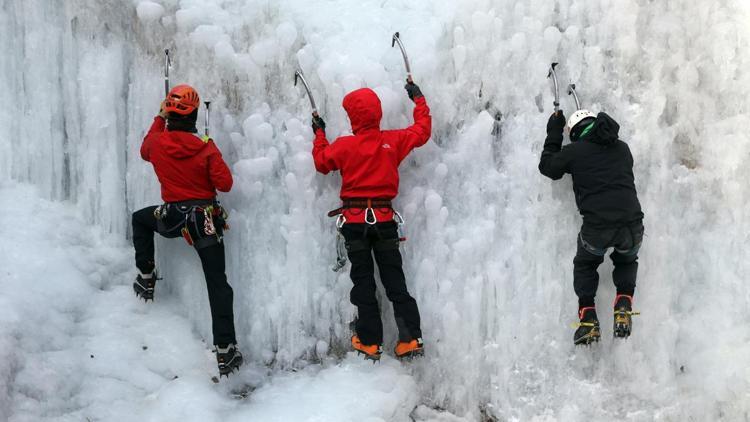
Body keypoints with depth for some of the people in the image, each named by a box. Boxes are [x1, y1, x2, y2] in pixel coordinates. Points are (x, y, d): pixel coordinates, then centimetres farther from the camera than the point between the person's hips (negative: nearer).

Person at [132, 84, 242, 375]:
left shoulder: (157, 142, -4)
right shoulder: (206, 148, -12)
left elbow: (145, 151, 21)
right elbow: (224, 183, -9)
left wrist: (159, 118, 27)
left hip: (172, 218, 2)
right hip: (206, 220, -2)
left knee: (140, 219, 36)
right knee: (218, 283, 0)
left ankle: (146, 277, 32)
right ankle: (225, 350, -3)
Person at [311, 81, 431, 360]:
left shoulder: (345, 145, -9)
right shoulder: (393, 141, -3)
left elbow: (321, 162, 9)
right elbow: (422, 131, 13)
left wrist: (319, 133, 24)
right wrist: (419, 100, 26)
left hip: (355, 221, -2)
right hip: (384, 219, 2)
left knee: (363, 283, 7)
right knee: (395, 281, 7)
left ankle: (370, 342, 10)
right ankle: (411, 339, 4)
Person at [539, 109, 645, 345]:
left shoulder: (575, 150, 4)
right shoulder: (622, 148, 15)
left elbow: (547, 166, 20)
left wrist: (554, 134, 32)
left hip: (597, 228, -3)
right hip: (632, 226, 3)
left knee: (584, 265, 27)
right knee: (627, 261, 34)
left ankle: (588, 319, 14)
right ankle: (624, 308, 14)